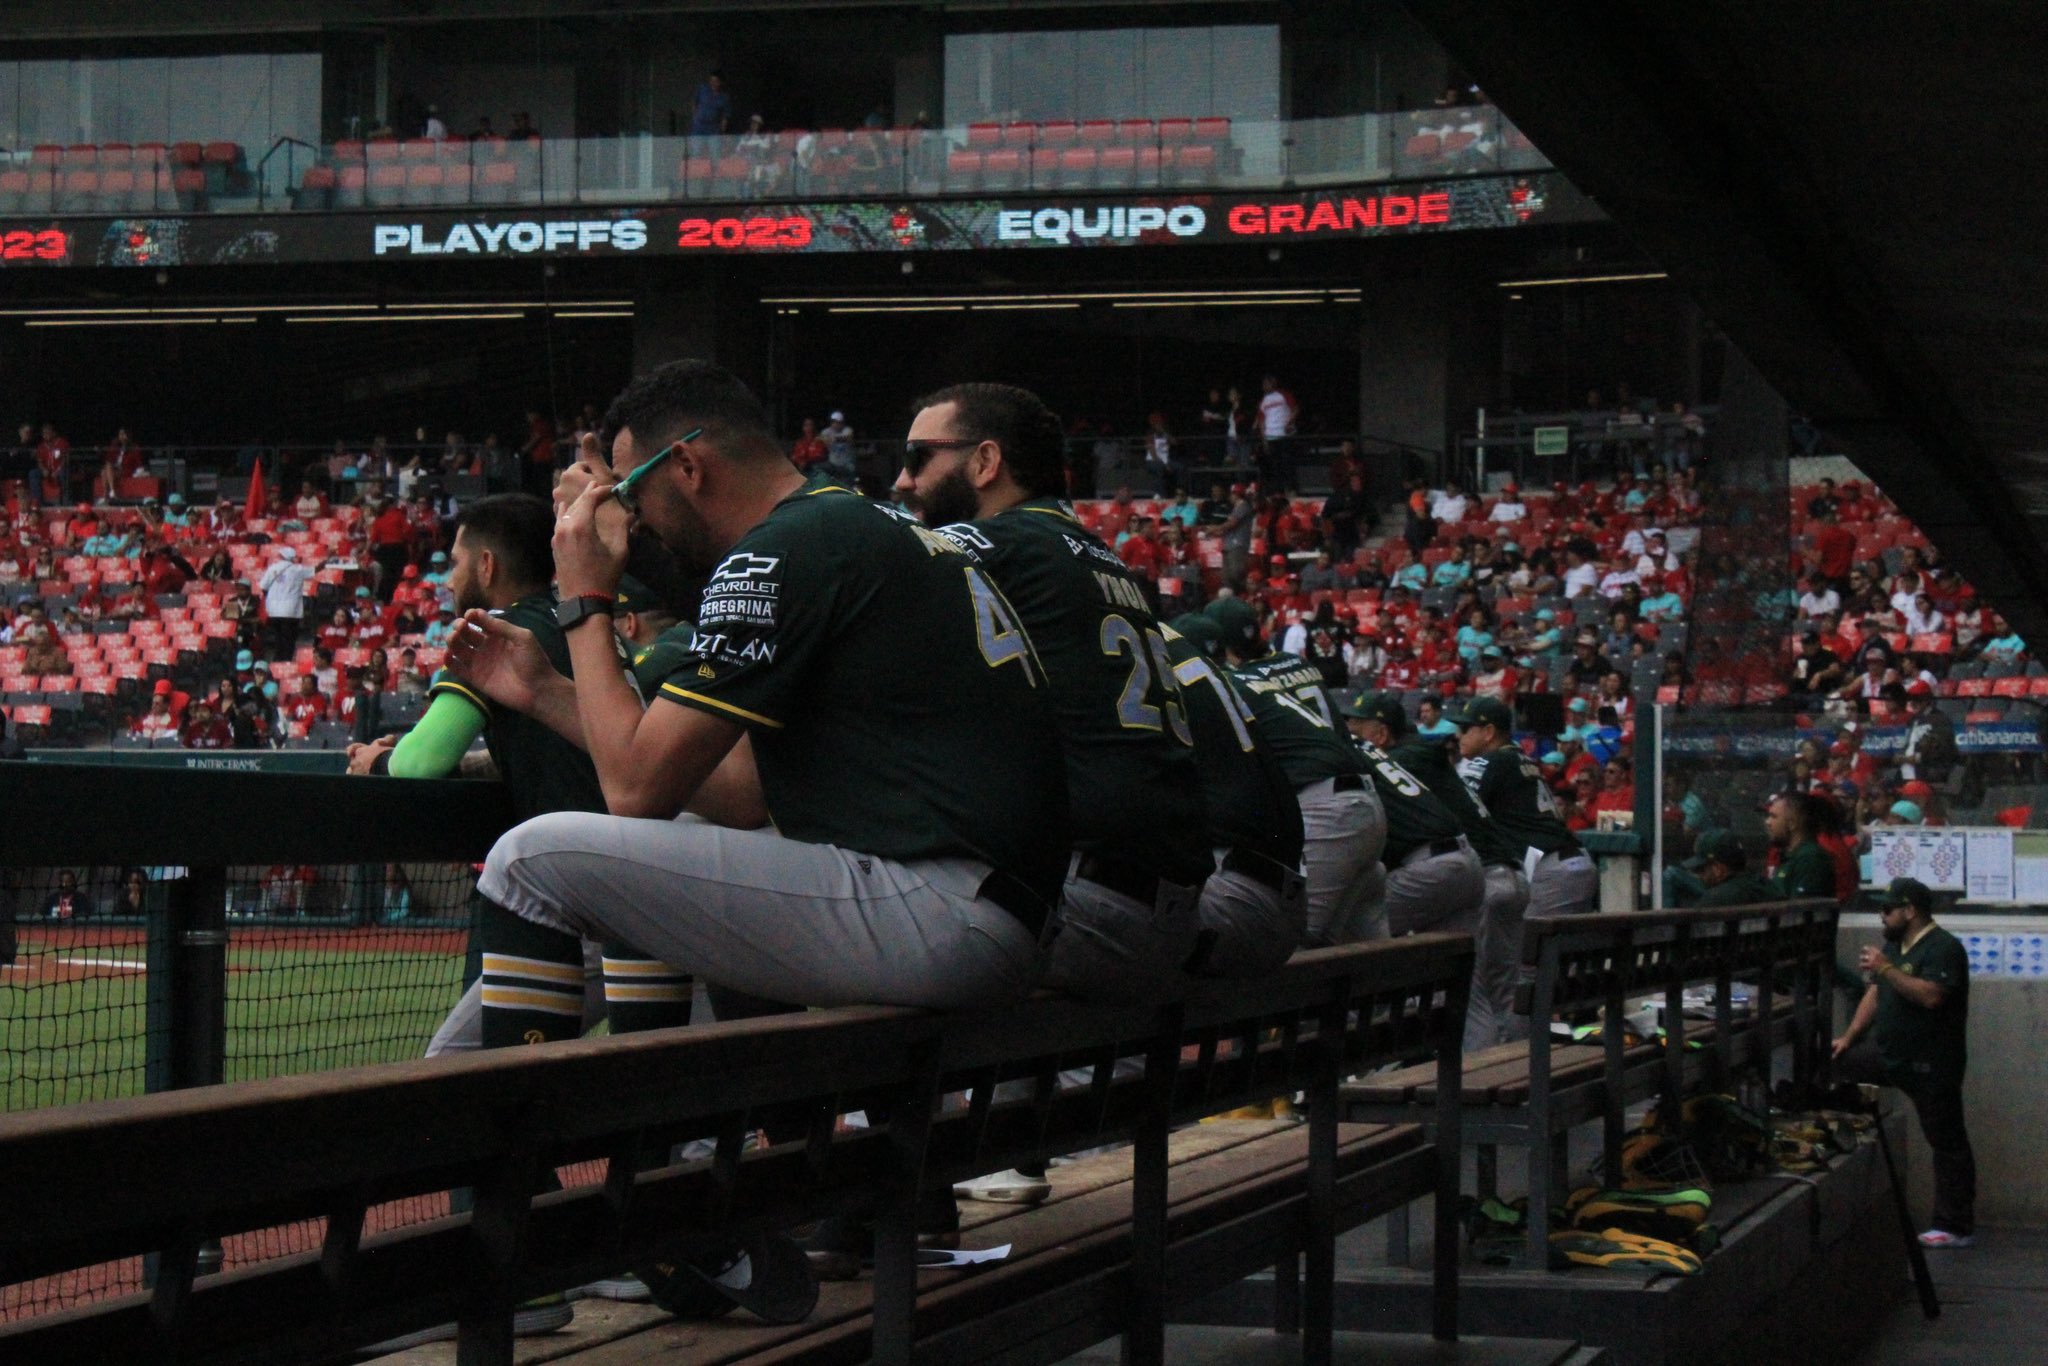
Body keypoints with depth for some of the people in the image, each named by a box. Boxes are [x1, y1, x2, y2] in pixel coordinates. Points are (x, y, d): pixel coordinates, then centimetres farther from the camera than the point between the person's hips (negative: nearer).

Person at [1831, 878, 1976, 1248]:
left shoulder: (1943, 948, -16)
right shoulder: (1894, 946, 14)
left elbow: (1930, 996, -29)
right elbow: (1875, 994, 17)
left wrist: (1885, 969, -27)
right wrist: (1849, 1037, 8)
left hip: (1930, 1065, -9)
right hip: (1889, 1054, 9)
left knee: (1947, 1143, -3)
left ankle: (1957, 1227, 1)